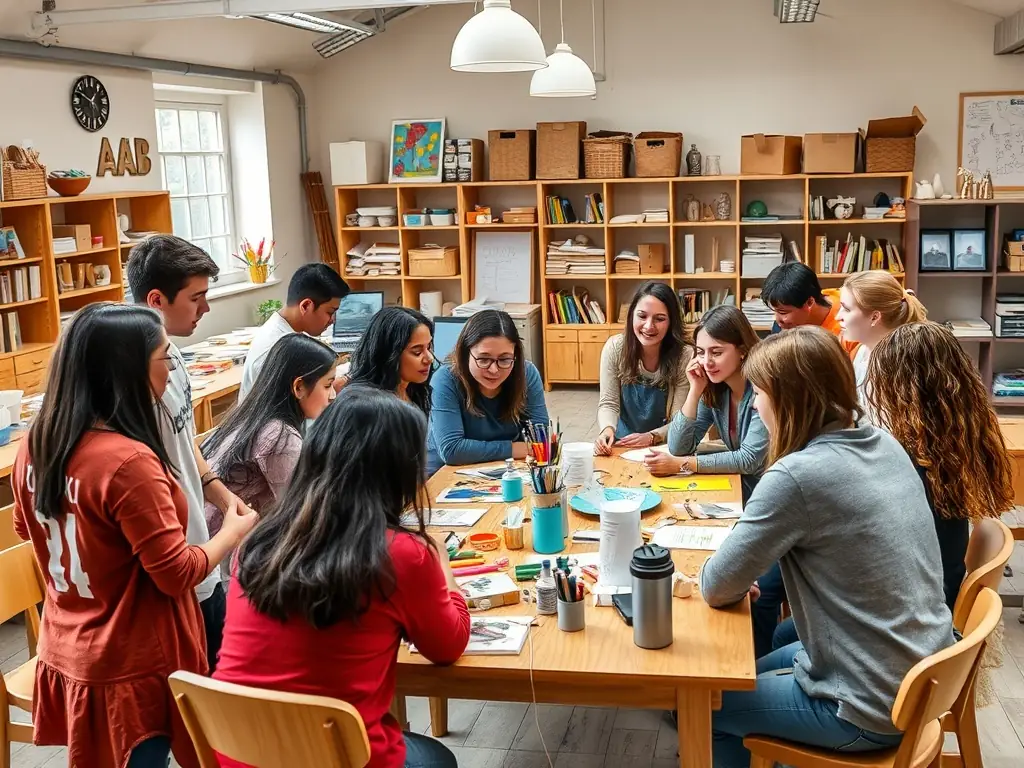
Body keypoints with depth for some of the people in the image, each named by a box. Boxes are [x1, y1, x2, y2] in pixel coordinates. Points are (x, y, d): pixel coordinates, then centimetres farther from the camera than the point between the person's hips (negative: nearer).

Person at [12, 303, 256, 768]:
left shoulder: (36, 444, -3)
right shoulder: (128, 462, -28)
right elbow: (177, 574, -21)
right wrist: (234, 530, -5)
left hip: (66, 654, 7)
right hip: (130, 667, -7)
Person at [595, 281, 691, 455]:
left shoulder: (684, 357, -13)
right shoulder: (614, 348, -9)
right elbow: (608, 403, -7)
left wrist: (651, 437, -29)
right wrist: (607, 430, -27)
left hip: (664, 448, -2)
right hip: (622, 445, 2)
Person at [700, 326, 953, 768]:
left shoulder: (797, 477, -25)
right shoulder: (885, 445, 0)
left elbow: (717, 589, -17)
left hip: (871, 708, -8)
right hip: (925, 677, 8)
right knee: (754, 673, 28)